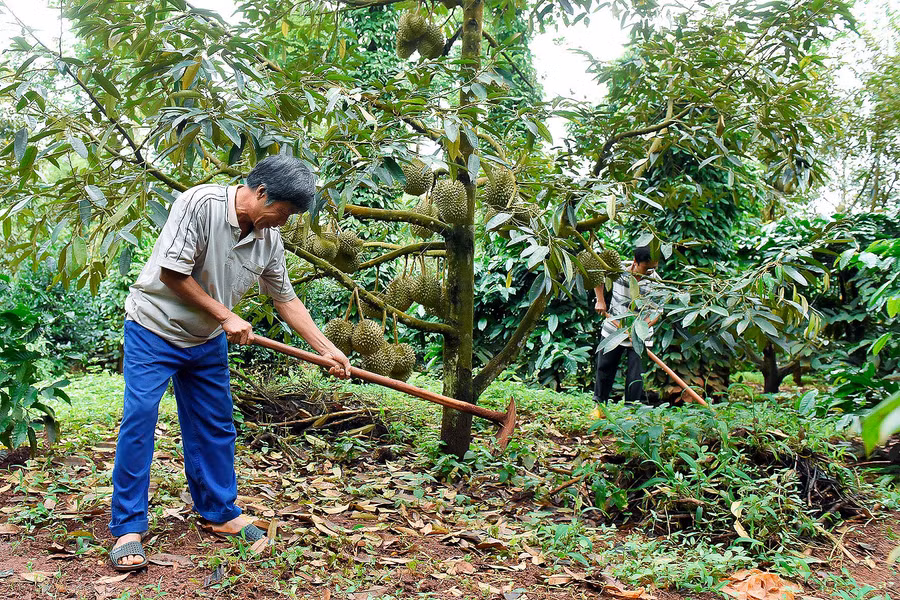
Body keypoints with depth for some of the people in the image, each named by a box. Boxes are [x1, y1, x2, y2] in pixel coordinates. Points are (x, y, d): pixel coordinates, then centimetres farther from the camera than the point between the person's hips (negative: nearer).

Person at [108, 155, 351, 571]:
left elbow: (286, 299, 3)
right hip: (154, 328, -6)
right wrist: (225, 316, -19)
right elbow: (171, 273, -24)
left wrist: (327, 349, -1)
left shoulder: (269, 239, -5)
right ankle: (128, 528, 2)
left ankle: (220, 513, 24)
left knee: (216, 427, 9)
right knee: (139, 420, -9)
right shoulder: (200, 203, -24)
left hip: (207, 341, 6)